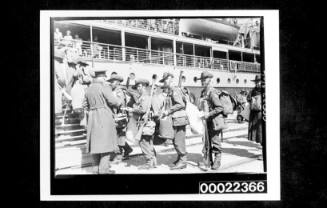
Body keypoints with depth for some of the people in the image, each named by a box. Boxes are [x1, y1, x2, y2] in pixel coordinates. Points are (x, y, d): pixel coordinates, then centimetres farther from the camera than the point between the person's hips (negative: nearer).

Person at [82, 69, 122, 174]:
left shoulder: (88, 89, 11)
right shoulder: (104, 88, -11)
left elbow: (85, 105, 16)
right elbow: (113, 101, -16)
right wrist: (120, 103, 2)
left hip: (92, 118, 7)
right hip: (104, 117, -7)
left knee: (98, 141, 14)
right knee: (106, 141, -2)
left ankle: (102, 165, 22)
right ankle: (103, 168, -4)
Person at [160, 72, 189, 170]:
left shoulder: (175, 90, -13)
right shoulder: (170, 91, 17)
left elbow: (181, 104, -22)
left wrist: (168, 111, -18)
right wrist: (165, 113, 12)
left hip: (179, 118, -10)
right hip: (175, 119, 10)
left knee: (179, 141, -7)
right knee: (175, 141, 14)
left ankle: (182, 162, 1)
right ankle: (180, 159, 24)